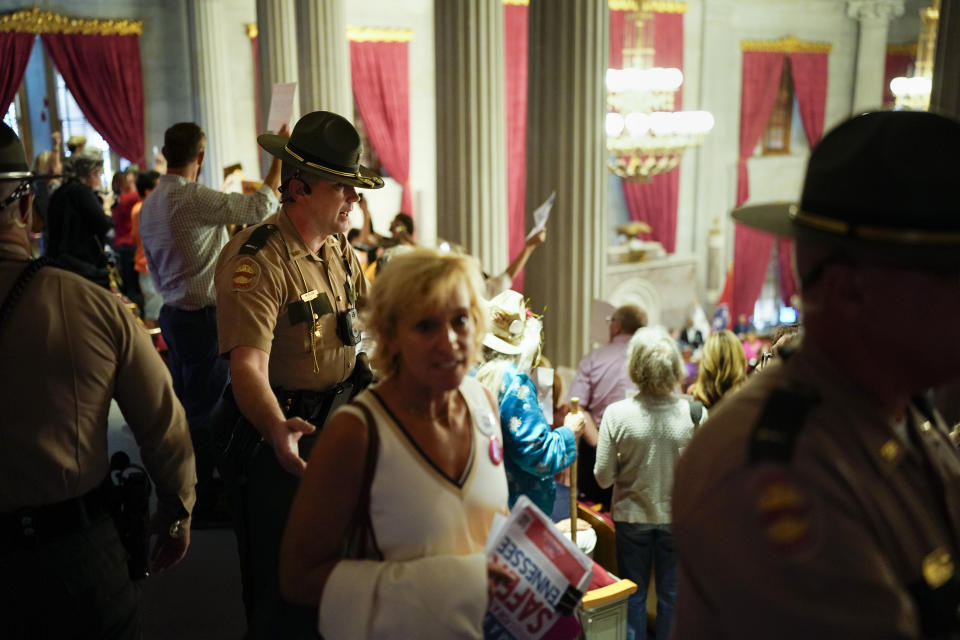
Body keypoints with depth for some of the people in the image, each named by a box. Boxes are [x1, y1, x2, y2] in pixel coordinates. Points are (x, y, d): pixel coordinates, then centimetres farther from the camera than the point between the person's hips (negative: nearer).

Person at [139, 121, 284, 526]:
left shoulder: (149, 204, 10)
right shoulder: (194, 199, -20)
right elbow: (260, 207, -25)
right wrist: (279, 160, -14)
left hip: (173, 313, 10)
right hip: (203, 318, -10)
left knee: (185, 403, 19)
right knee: (206, 410, 0)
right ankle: (203, 503, 10)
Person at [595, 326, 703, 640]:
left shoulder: (616, 414, -19)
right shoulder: (694, 413, -19)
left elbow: (603, 477, -13)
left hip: (631, 517, 0)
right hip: (678, 517, 0)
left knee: (633, 595, 17)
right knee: (672, 595, 18)